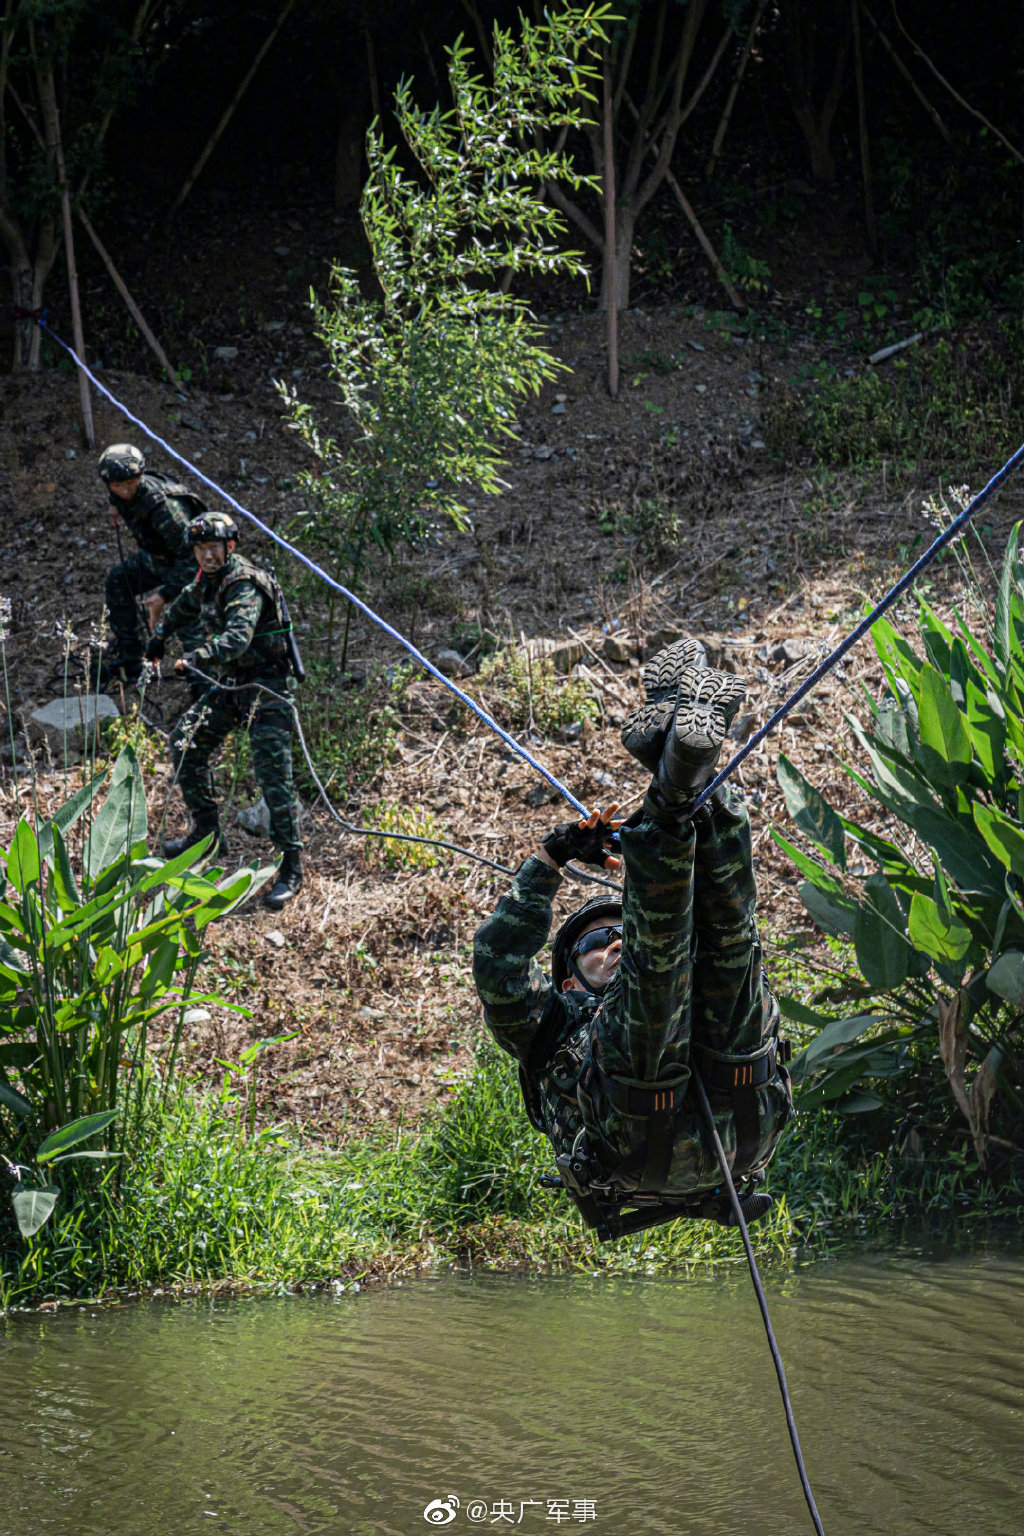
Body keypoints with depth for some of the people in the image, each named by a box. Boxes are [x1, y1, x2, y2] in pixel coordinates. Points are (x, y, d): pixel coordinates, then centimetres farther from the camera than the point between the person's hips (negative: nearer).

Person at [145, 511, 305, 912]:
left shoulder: (245, 584, -22)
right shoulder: (209, 580, 7)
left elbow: (237, 637, -38)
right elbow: (185, 605, 32)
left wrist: (196, 658, -49)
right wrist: (160, 636, 41)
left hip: (268, 686, -9)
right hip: (230, 683, 9)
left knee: (272, 771, -15)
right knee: (185, 742, 9)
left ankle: (291, 866, -10)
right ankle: (207, 831, 24)